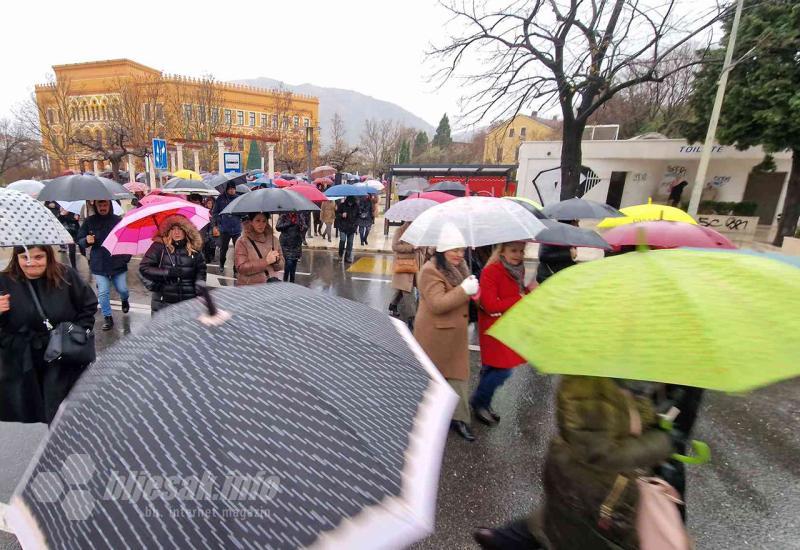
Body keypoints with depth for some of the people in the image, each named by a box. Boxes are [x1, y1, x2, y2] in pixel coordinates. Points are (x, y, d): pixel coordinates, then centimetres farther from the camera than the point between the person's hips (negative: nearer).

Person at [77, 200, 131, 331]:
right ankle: (107, 318, 15)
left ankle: (124, 300, 39)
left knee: (122, 289, 4)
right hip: (99, 265, 1)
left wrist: (126, 256, -6)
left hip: (118, 263, -1)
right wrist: (86, 241, -15)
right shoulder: (89, 221, 1)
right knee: (103, 292, 0)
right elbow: (79, 240, 8)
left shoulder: (118, 220, -4)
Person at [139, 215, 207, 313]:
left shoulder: (194, 249, 3)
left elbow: (201, 270, 12)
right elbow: (144, 268, -6)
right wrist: (168, 272, -16)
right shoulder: (159, 246, -4)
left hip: (189, 302, 2)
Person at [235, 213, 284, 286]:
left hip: (272, 283, 4)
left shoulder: (273, 239, 12)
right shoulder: (242, 242, 1)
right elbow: (241, 268, -10)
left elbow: (281, 265, 15)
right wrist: (266, 261, -16)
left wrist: (276, 260, -8)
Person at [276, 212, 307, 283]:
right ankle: (285, 281, 2)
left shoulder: (300, 217, 5)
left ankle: (292, 282, 23)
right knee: (288, 263, -14)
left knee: (294, 264, 10)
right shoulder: (283, 217, -1)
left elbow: (305, 227, -1)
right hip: (286, 244, -3)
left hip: (296, 245, 3)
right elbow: (278, 227, -12)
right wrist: (289, 223, -18)